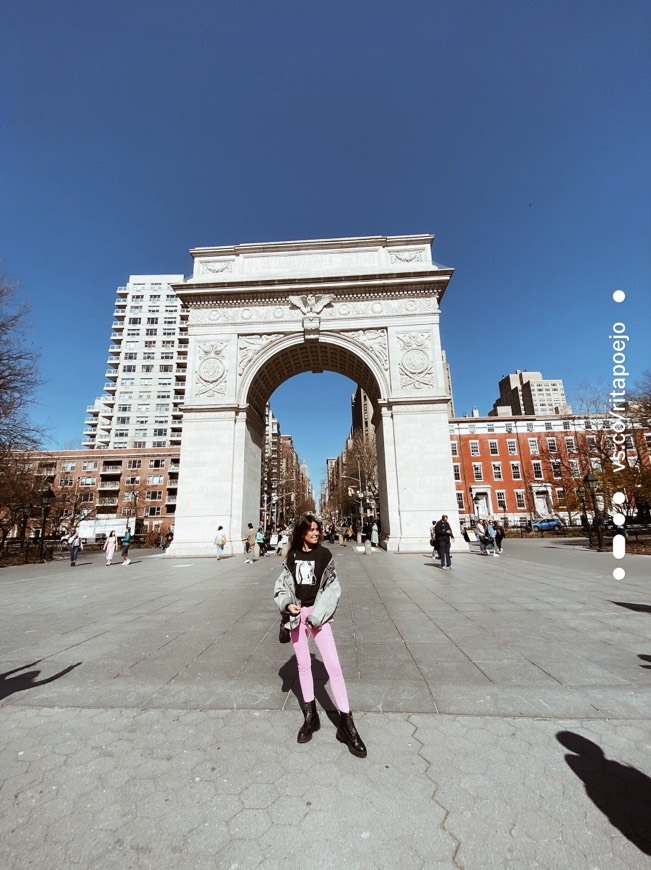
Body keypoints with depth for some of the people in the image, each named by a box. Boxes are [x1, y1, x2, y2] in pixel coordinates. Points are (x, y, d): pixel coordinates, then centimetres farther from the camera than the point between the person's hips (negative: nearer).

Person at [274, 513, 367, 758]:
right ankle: (310, 716, 32)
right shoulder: (292, 556, 0)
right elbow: (282, 585, 4)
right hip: (296, 614, 3)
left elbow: (332, 589, -8)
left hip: (318, 614, -2)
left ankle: (346, 721, 7)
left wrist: (316, 615, -14)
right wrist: (287, 604, -15)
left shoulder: (324, 555, -7)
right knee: (303, 665, 15)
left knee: (333, 665, -6)